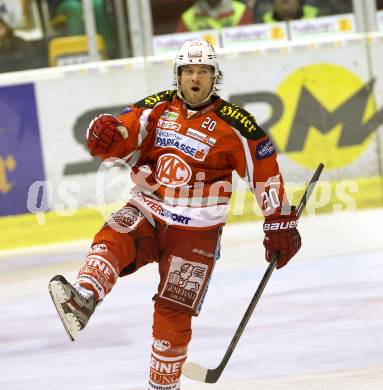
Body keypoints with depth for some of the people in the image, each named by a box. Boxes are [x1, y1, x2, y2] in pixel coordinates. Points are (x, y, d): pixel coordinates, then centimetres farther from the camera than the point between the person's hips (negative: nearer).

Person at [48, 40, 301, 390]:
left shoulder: (233, 124, -5)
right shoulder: (157, 108, 3)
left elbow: (265, 171, 1)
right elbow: (120, 145, -4)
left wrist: (281, 223, 2)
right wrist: (106, 135, -28)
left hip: (196, 232, -2)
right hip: (147, 213, 2)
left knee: (173, 312, -2)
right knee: (111, 241, -31)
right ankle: (82, 300, -54)